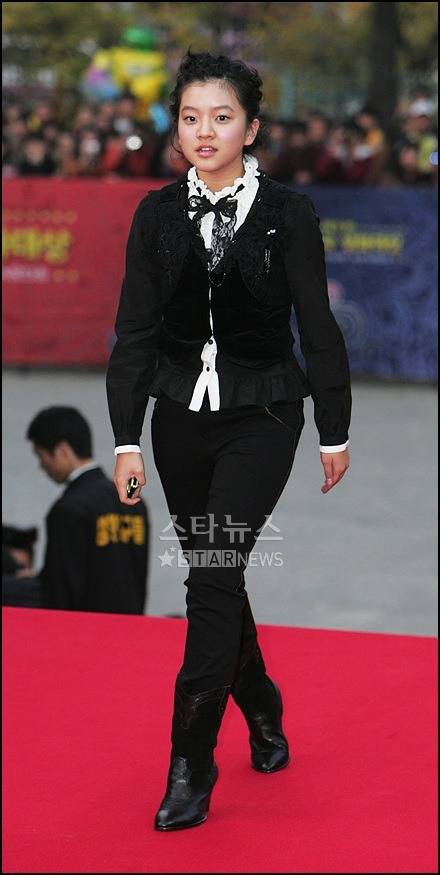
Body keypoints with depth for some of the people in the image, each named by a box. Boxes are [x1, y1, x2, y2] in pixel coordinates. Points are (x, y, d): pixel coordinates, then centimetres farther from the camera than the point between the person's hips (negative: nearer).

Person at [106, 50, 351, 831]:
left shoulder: (288, 214, -6)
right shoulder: (158, 215, 0)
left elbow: (317, 326, -1)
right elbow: (134, 330, 1)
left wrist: (335, 431, 3)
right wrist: (125, 438, -4)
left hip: (262, 419, -4)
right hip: (182, 419, 4)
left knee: (214, 578, -13)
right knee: (217, 576, 13)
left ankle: (191, 768, -8)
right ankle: (263, 715, 36)